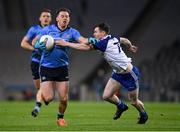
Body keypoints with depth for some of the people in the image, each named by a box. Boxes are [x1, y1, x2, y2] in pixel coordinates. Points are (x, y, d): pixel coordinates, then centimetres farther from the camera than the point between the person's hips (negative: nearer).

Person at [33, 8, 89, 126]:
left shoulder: (72, 32, 1)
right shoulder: (48, 29, 0)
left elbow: (82, 40, -15)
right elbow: (35, 42, 7)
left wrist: (90, 40, -37)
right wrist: (39, 45, -16)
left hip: (62, 68, 1)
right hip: (46, 67, -1)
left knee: (64, 98, -2)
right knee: (49, 98, -10)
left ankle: (61, 117, 27)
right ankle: (42, 92, 27)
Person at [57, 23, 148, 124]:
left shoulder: (104, 43, -26)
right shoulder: (113, 39, -2)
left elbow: (85, 47, -26)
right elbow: (125, 40, 17)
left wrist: (67, 43, -21)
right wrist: (130, 46, 40)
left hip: (130, 74, -8)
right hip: (119, 73, 8)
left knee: (134, 102, 7)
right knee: (106, 96, 2)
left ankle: (144, 115, 34)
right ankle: (121, 106, 29)